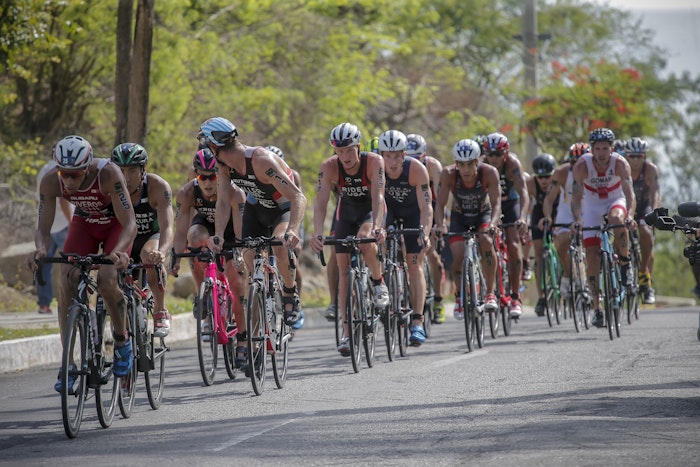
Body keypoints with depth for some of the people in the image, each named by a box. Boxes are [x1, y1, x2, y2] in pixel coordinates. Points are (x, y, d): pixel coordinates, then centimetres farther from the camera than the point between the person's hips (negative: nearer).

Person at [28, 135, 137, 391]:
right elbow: (43, 228, -24)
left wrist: (118, 251, -58)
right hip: (84, 223, 3)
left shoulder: (108, 173, -38)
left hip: (115, 224, -3)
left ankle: (122, 340, 2)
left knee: (106, 282, -25)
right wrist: (41, 249, -47)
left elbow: (129, 223, -38)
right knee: (67, 284, -15)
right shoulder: (50, 181, -28)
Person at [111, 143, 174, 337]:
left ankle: (160, 312, -18)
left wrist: (161, 252, -61)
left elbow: (167, 227, -40)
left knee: (150, 255, -35)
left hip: (152, 236, -3)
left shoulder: (158, 187, -29)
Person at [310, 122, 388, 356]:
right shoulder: (329, 166, -25)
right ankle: (348, 333, -1)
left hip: (371, 210, -2)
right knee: (344, 270, -5)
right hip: (347, 212, 3)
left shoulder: (374, 162, -30)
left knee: (366, 237, -36)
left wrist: (376, 226, -55)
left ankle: (379, 282, -9)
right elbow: (321, 202, -31)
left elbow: (377, 196, -39)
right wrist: (318, 233, -47)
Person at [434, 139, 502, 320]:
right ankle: (459, 296, 9)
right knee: (459, 256, -18)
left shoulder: (489, 172, -29)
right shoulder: (448, 174, -27)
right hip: (459, 217, 1)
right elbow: (440, 204, -29)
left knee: (486, 241, -30)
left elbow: (496, 203, -33)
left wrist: (493, 223, -52)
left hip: (483, 214, -1)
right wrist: (440, 224, -48)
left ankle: (491, 292, -22)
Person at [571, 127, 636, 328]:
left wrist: (630, 214, -52)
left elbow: (629, 193, -34)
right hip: (592, 206, 1)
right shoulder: (582, 166, -24)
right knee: (592, 258, -9)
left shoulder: (620, 164, -24)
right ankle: (597, 309, -3)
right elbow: (576, 196, -29)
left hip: (615, 202, -1)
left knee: (616, 219, -39)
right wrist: (577, 220, -47)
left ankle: (625, 263, -15)